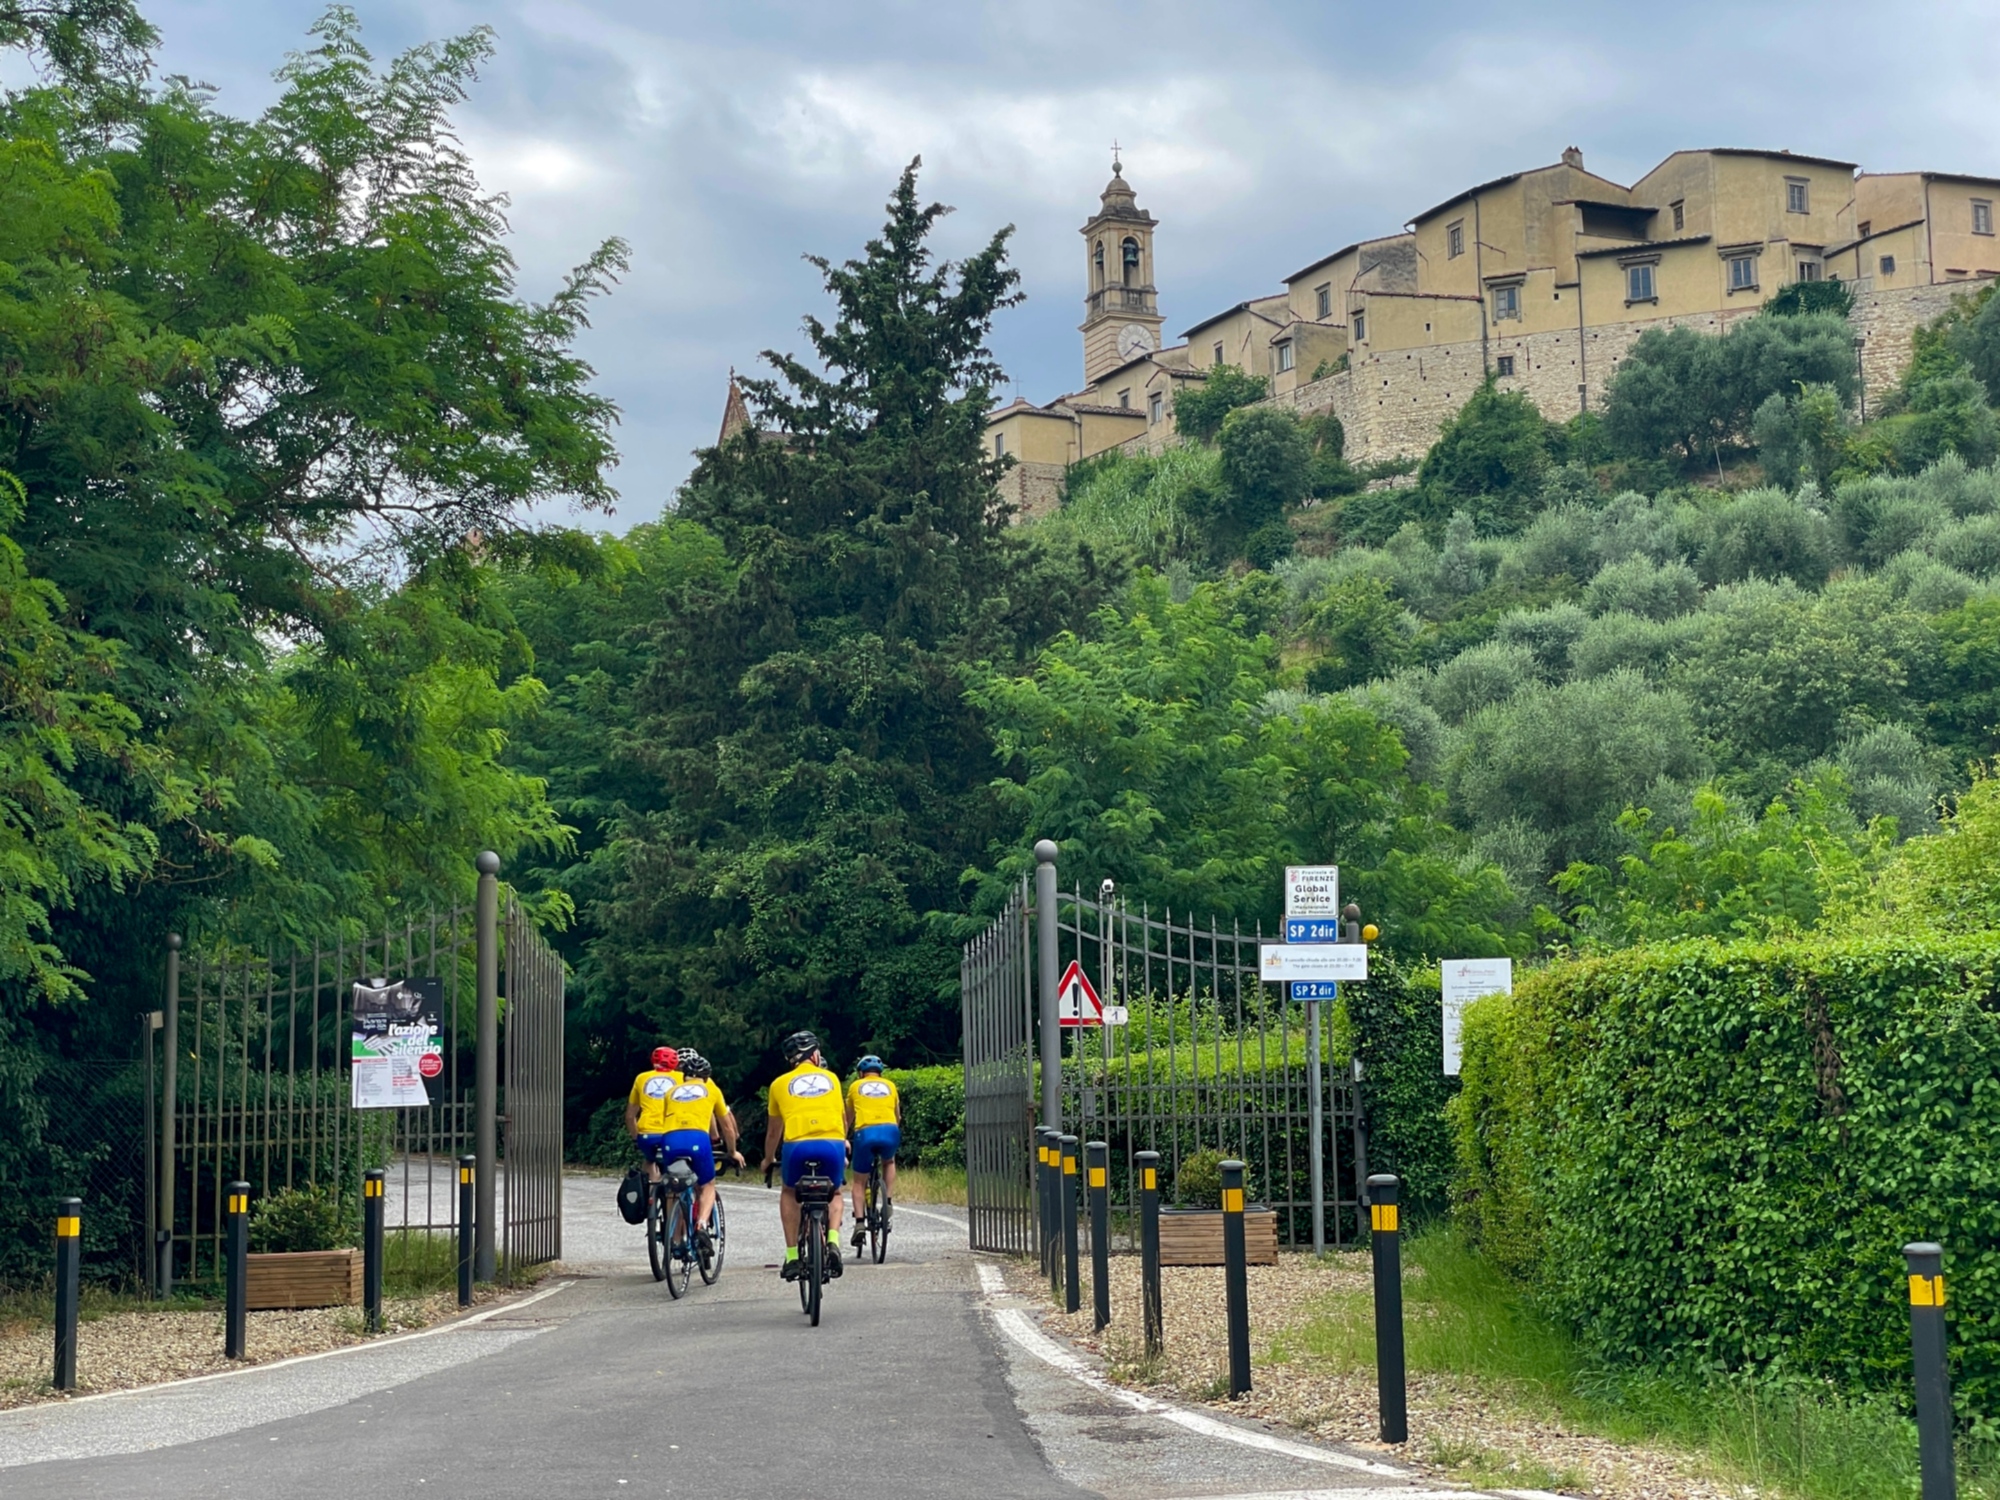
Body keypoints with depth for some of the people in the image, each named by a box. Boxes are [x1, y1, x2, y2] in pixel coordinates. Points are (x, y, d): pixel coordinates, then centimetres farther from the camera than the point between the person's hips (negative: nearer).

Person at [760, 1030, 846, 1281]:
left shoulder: (780, 1084, 19)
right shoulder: (830, 1078, 22)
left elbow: (774, 1131, 26)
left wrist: (768, 1160, 43)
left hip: (798, 1145, -1)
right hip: (833, 1145, 1)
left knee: (789, 1194, 27)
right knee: (834, 1194, 28)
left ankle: (792, 1256, 16)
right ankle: (833, 1242, 2)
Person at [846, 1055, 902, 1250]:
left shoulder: (855, 1086, 22)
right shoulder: (890, 1085, 24)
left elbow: (848, 1118, 32)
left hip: (865, 1133, -1)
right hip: (890, 1132, 1)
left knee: (860, 1181, 13)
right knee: (889, 1162, 33)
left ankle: (859, 1223, -1)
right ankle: (888, 1202, 17)